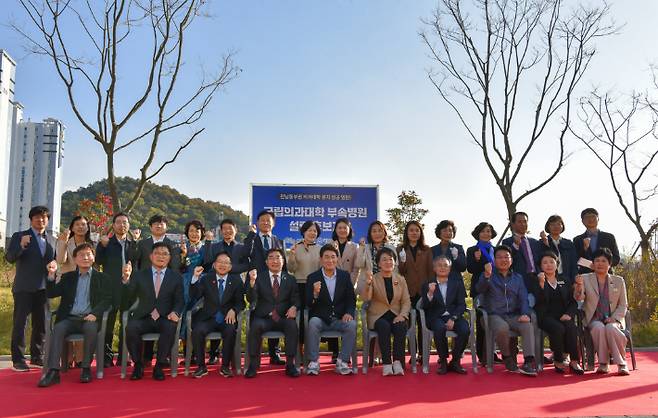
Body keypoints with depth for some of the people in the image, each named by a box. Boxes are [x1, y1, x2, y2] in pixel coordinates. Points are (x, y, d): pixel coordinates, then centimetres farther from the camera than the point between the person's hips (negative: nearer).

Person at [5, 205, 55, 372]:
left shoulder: (51, 241, 14)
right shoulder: (19, 236, 1)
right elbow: (9, 258, -11)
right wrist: (21, 246, -29)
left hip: (43, 288, 5)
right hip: (24, 288, -5)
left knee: (41, 324, 9)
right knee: (20, 323, -2)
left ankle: (36, 357, 18)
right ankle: (18, 359, 4)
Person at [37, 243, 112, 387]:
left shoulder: (101, 278, 13)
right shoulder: (67, 277, 20)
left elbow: (107, 300, 3)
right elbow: (51, 294, 10)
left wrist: (95, 313, -16)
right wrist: (51, 275, -7)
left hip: (89, 318, -2)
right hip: (69, 318, 2)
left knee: (91, 328, -34)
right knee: (58, 328, -28)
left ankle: (86, 368, -23)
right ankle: (53, 371, -33)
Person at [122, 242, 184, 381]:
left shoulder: (176, 277, 12)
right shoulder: (139, 275, 13)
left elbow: (179, 300, 7)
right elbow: (128, 298, 1)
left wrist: (175, 312, -16)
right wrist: (126, 278, -16)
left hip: (165, 319, -1)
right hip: (143, 317, 1)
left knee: (170, 328, -33)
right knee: (131, 327, -30)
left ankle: (159, 366, -14)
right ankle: (138, 365, -6)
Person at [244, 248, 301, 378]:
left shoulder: (290, 279, 12)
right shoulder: (259, 277, 6)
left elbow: (296, 299, 9)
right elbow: (251, 299, -5)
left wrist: (294, 307, -15)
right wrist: (252, 281, -22)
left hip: (283, 318, 1)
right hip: (263, 318, -1)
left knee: (292, 325, -30)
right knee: (255, 326, -31)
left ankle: (290, 364, -20)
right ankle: (252, 365, -18)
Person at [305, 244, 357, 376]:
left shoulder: (345, 276, 8)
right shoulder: (313, 277, 1)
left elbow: (351, 299, 9)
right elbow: (308, 304, -4)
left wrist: (349, 313, -12)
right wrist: (315, 293, -26)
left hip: (340, 319, 1)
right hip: (320, 318, -1)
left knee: (352, 324, -27)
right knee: (313, 323, -32)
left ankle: (342, 362, -15)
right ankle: (313, 362, -20)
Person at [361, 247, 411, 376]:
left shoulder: (401, 280, 11)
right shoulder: (373, 279, 2)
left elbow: (406, 301, 6)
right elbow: (365, 298, -14)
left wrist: (402, 315, -13)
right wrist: (368, 283, -33)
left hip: (396, 315, 2)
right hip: (378, 316, -2)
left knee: (401, 327, -31)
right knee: (384, 326, -34)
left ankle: (398, 362, -29)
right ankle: (386, 364, -31)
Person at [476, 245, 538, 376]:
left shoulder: (517, 278, 17)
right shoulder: (490, 276, 6)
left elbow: (523, 298, 8)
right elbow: (480, 289, -14)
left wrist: (525, 314, -13)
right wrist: (486, 276, -36)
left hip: (514, 316, 3)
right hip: (495, 315, -3)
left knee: (528, 326, -27)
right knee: (502, 328, -34)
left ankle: (529, 362, -31)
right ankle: (508, 357, -8)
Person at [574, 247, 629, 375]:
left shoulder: (618, 281, 12)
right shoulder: (585, 278, 6)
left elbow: (623, 305, 11)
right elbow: (579, 298, -11)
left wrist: (614, 318, -8)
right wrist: (579, 286, -34)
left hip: (612, 319, 1)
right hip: (593, 319, 0)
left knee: (611, 328, -33)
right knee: (599, 328, -33)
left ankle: (621, 363, -18)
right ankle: (603, 363, -22)